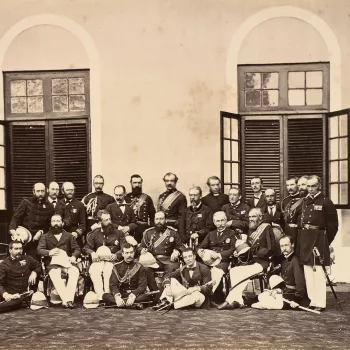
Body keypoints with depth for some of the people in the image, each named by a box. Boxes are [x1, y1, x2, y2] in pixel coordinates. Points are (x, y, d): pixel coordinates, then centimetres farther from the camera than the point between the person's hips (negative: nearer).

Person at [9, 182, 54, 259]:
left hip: (35, 240, 1)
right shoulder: (26, 202, 1)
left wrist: (41, 232, -9)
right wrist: (13, 231, -21)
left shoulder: (49, 206, 6)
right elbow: (15, 218, -5)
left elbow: (49, 224, 9)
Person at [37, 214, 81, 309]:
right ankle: (66, 300, -42)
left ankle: (69, 299, -39)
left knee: (75, 271, -33)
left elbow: (77, 249, 15)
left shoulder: (69, 236, 23)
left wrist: (74, 256, -9)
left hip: (67, 262, 1)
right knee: (55, 274, -36)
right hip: (53, 263, -1)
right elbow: (39, 250, 2)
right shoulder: (45, 237, 19)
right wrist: (49, 252, -20)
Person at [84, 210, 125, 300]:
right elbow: (86, 247, 14)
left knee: (108, 271, -35)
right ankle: (100, 295, -39)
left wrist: (117, 255, -13)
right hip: (98, 260, 1)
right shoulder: (94, 234, 16)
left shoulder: (118, 233, 12)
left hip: (112, 260, -1)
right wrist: (92, 253, -8)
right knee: (93, 271, -32)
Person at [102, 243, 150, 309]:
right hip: (121, 295, 2)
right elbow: (113, 284, -3)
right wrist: (117, 296, -26)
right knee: (105, 296, -28)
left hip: (135, 295, -2)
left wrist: (133, 295, -26)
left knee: (145, 297, -32)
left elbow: (142, 286, -4)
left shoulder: (139, 267, 6)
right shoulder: (117, 267, 8)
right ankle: (134, 304, -39)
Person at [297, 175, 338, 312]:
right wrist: (301, 240, 3)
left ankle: (320, 303, 0)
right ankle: (312, 300, 19)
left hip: (319, 238, -6)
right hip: (305, 239, 6)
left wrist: (326, 241, -5)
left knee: (318, 271, -6)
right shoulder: (304, 202, 12)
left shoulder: (326, 202, -5)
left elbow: (332, 224, -5)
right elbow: (300, 222, 11)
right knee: (307, 271, 10)